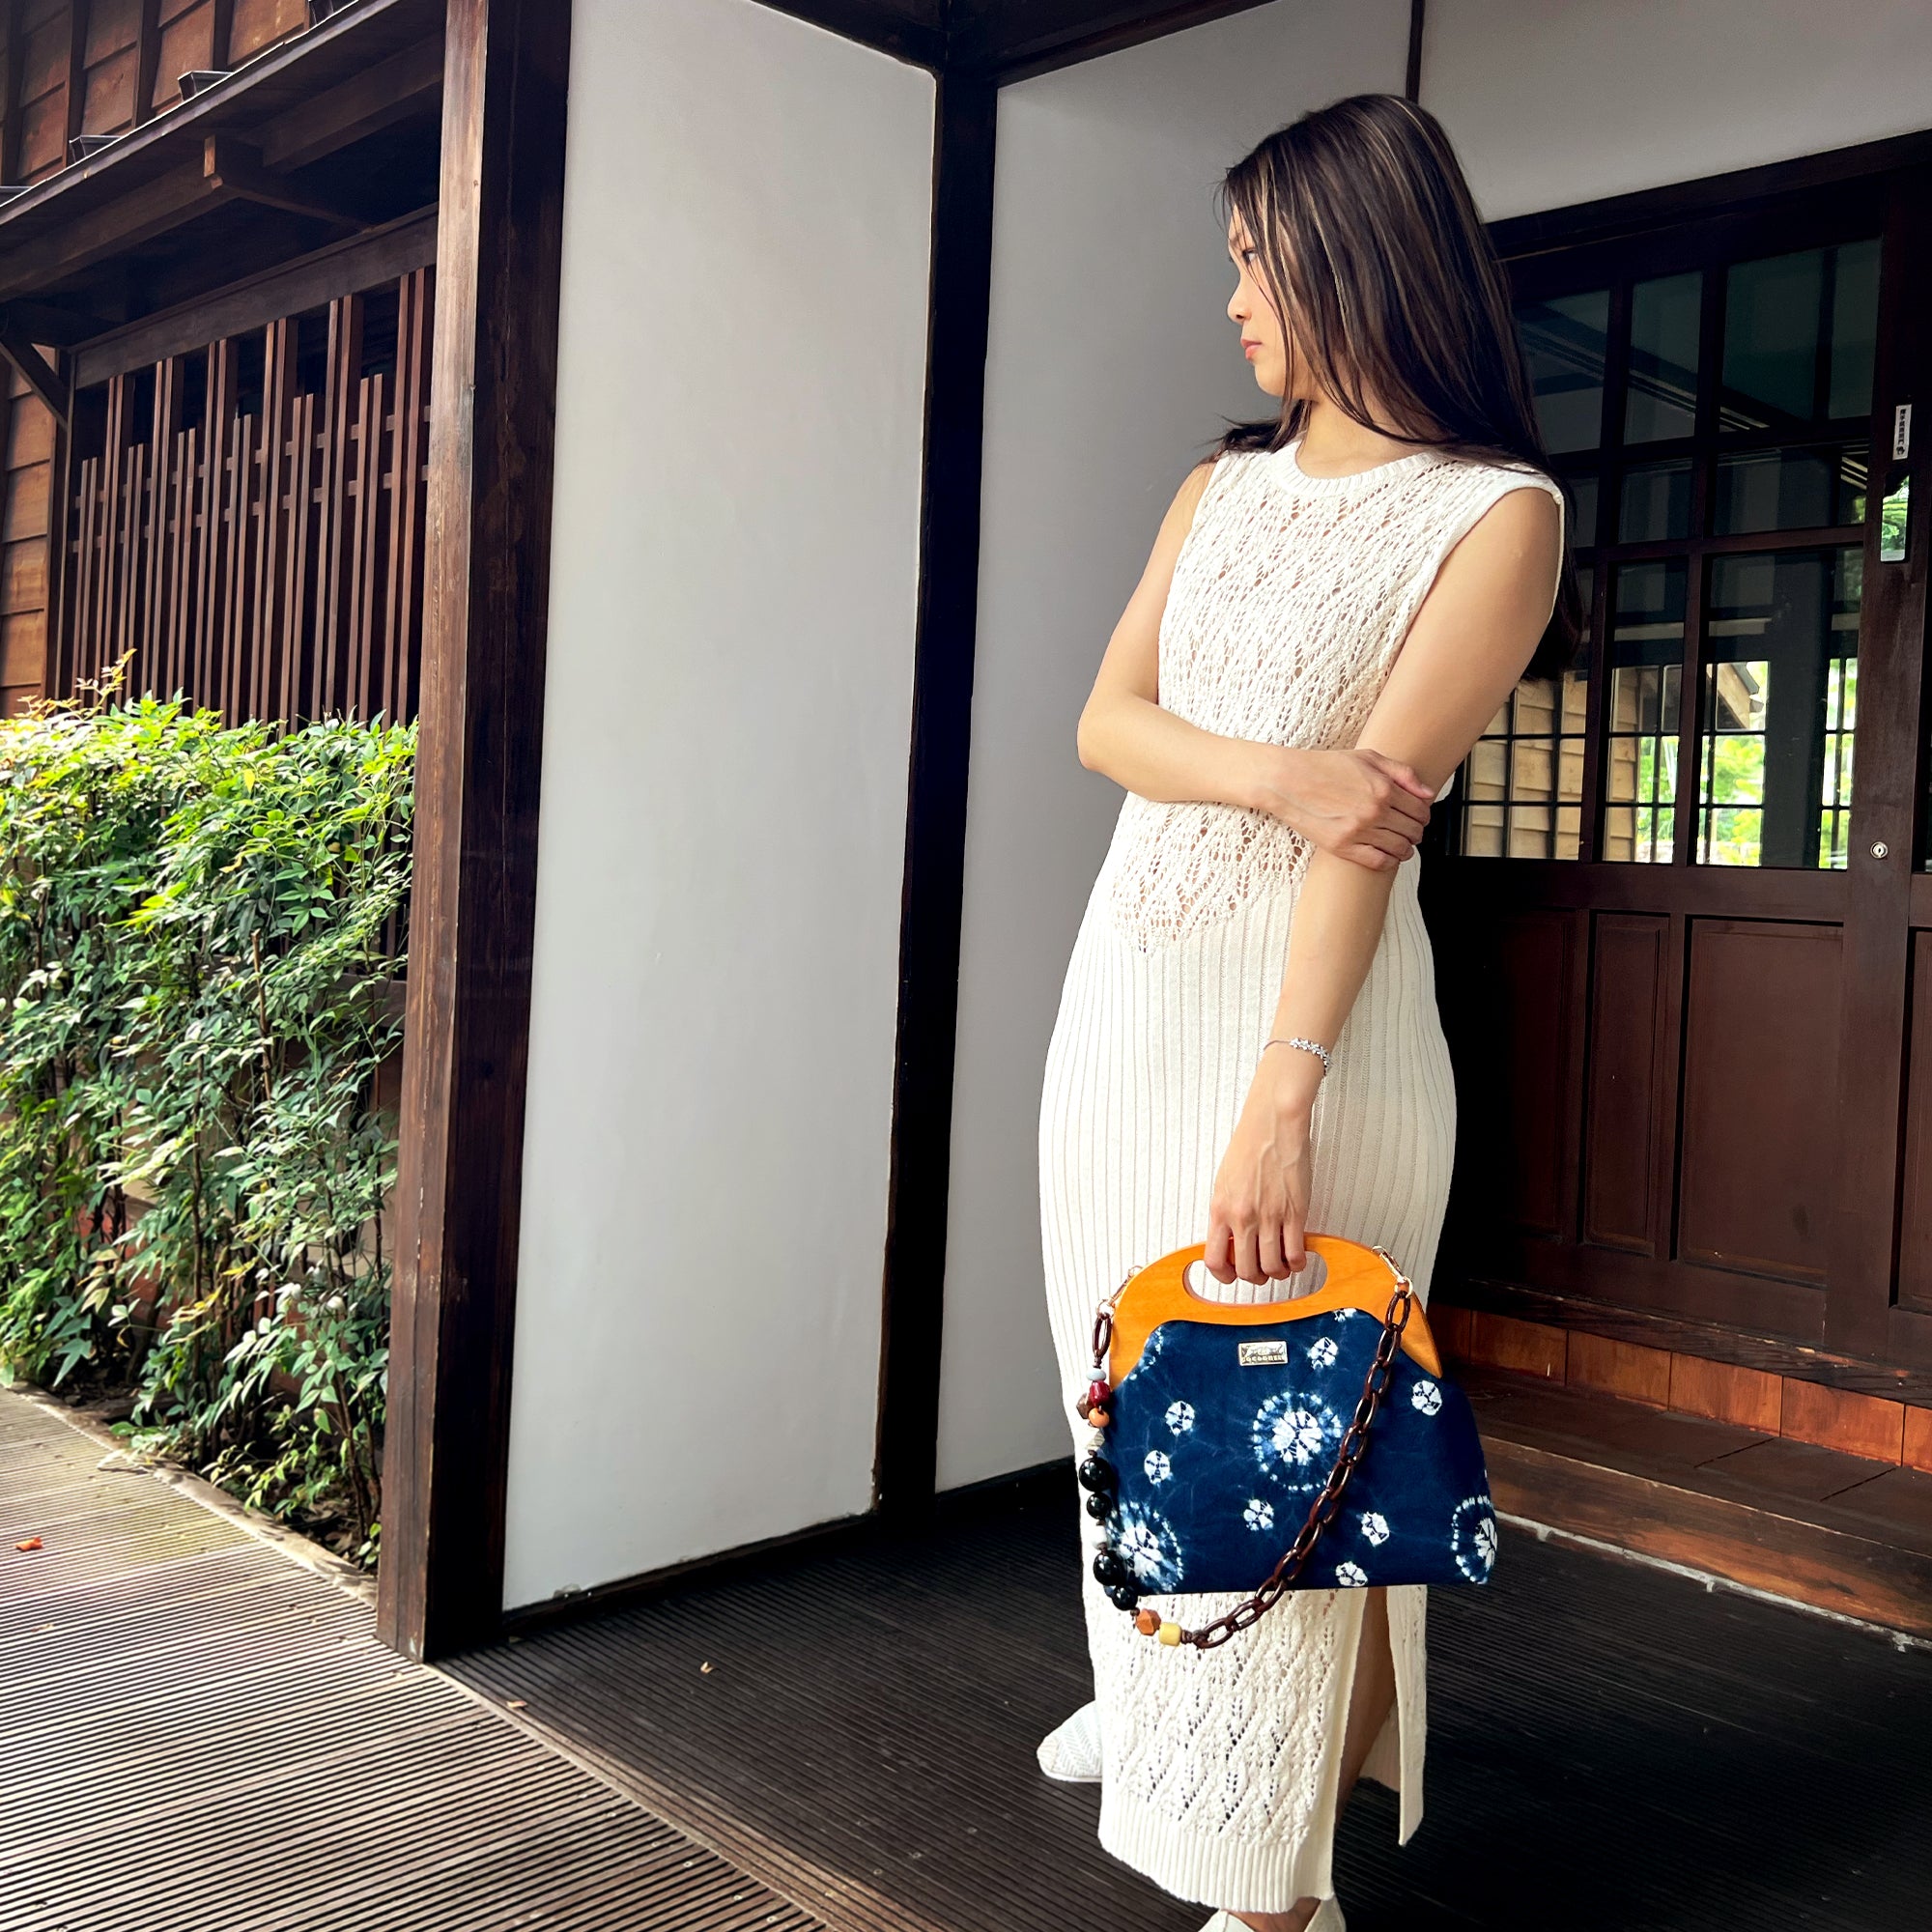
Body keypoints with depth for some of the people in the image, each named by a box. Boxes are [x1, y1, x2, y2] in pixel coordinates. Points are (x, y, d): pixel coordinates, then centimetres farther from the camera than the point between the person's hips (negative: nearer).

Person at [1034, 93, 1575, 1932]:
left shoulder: (1497, 515, -6)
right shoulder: (1223, 485, 14)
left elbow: (1378, 818, -17)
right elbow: (1104, 719, 2)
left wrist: (1279, 1099, -24)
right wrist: (1277, 773, -18)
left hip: (1312, 999, -7)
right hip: (1129, 972, 7)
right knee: (1128, 1382, 17)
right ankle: (1143, 1691, 41)